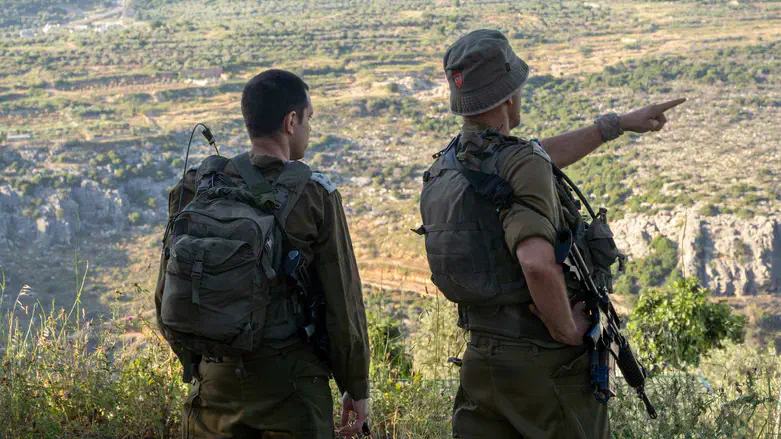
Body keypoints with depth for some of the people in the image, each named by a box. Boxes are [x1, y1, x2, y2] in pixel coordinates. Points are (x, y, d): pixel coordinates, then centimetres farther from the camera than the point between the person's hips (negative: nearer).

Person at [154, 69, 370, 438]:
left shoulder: (195, 190, 1)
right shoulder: (315, 196, -9)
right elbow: (341, 302, -7)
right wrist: (357, 387, 4)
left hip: (216, 381, 4)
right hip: (289, 381, -3)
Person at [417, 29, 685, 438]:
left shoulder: (445, 166, 7)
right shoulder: (523, 166, -20)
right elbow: (537, 263, -36)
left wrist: (618, 123, 30)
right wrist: (567, 330, -18)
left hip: (481, 357, 7)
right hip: (548, 364, -7)